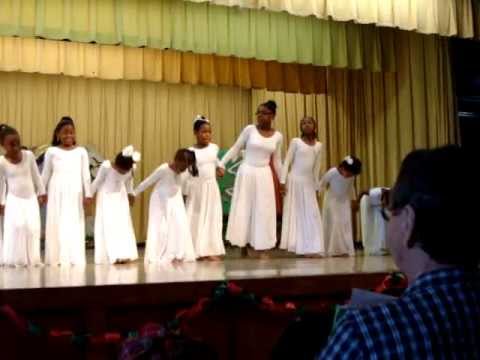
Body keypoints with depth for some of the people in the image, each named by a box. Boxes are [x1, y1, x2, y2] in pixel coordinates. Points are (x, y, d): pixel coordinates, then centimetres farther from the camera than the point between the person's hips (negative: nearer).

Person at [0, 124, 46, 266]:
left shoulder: (29, 155, -4)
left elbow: (36, 175, 6)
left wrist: (41, 193, 8)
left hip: (31, 198, 2)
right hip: (14, 200, -2)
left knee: (33, 227, -2)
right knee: (16, 226, -14)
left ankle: (32, 258, 9)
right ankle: (15, 258, -3)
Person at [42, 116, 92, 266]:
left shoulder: (81, 151, 7)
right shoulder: (51, 151, 5)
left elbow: (85, 174, 6)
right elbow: (45, 174, 10)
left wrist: (88, 194, 1)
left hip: (75, 193, 0)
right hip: (57, 192, 0)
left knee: (75, 224, 0)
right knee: (57, 224, -1)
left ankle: (75, 257, 4)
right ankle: (58, 257, 3)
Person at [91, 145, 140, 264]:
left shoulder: (131, 168, -16)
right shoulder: (106, 166, -27)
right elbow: (97, 181, -12)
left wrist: (131, 194, 16)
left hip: (121, 197, 4)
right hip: (106, 197, -4)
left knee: (123, 225, 0)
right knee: (109, 226, -7)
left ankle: (124, 255, 3)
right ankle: (114, 256, -8)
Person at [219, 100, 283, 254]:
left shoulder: (278, 136, 3)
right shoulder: (250, 129, -4)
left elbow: (277, 160, 12)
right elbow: (235, 149, -1)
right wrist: (221, 164, -9)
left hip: (264, 175, 2)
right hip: (247, 172, -2)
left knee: (263, 210, 3)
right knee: (243, 208, 1)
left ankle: (261, 246, 11)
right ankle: (243, 245, 8)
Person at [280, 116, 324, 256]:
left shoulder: (319, 145, 10)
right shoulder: (295, 141, -3)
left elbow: (316, 168, 14)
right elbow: (287, 162, -4)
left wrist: (316, 186, 13)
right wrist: (282, 181, -11)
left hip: (309, 182, 4)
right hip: (295, 181, -4)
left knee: (311, 214, 2)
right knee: (295, 213, -2)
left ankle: (310, 248, 7)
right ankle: (297, 246, 0)